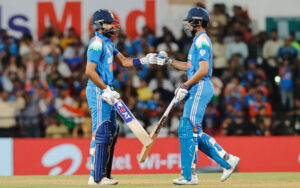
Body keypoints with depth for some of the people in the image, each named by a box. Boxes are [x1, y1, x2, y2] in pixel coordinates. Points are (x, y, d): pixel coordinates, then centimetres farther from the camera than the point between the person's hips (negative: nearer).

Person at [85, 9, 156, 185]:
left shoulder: (107, 43, 17)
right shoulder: (97, 43, -14)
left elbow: (124, 61, 19)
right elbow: (90, 71, -22)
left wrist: (144, 60, 6)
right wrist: (106, 90, -22)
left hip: (106, 92, 11)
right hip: (98, 92, -11)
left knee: (112, 131, 13)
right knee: (101, 132, -10)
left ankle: (104, 174, 18)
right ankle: (96, 177, -9)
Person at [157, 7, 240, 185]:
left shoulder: (202, 40, -12)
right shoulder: (199, 40, 21)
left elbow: (203, 70, -21)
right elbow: (190, 66, 28)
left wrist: (185, 86, -18)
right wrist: (169, 61, 21)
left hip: (200, 88, -11)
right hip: (197, 89, 11)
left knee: (188, 129, -9)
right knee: (193, 131, 11)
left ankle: (189, 175, -8)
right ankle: (227, 160, 10)